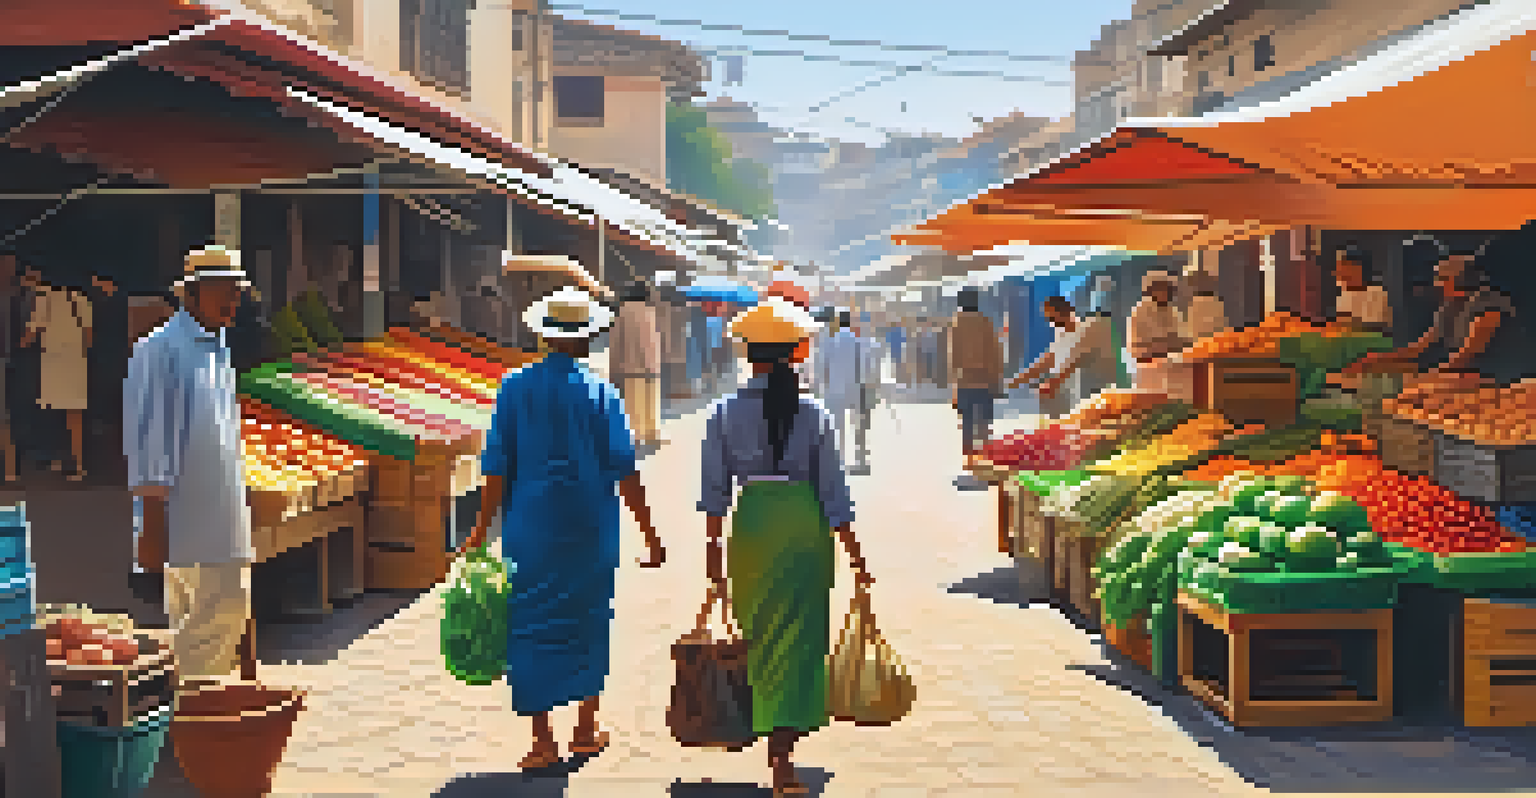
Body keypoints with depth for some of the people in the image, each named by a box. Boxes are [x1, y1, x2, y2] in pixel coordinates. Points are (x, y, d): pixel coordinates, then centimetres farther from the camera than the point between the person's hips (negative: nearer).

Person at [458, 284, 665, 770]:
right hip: (590, 530, 0)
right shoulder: (599, 393, -6)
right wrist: (649, 533, -2)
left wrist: (482, 529, 4)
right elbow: (625, 470, -8)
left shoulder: (514, 389, -3)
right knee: (588, 625, 15)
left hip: (530, 527, 0)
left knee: (532, 626, 6)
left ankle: (543, 740, 5)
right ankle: (586, 730, 22)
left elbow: (497, 466, -3)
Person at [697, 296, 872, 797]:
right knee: (799, 638, 5)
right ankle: (782, 755, -3)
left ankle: (778, 737, 35)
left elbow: (715, 489, -5)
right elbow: (833, 491, -4)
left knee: (760, 636, 20)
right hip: (805, 525, -1)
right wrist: (855, 554, 3)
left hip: (751, 524, 1)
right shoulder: (813, 415, -6)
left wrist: (713, 554, 2)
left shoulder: (725, 413, -5)